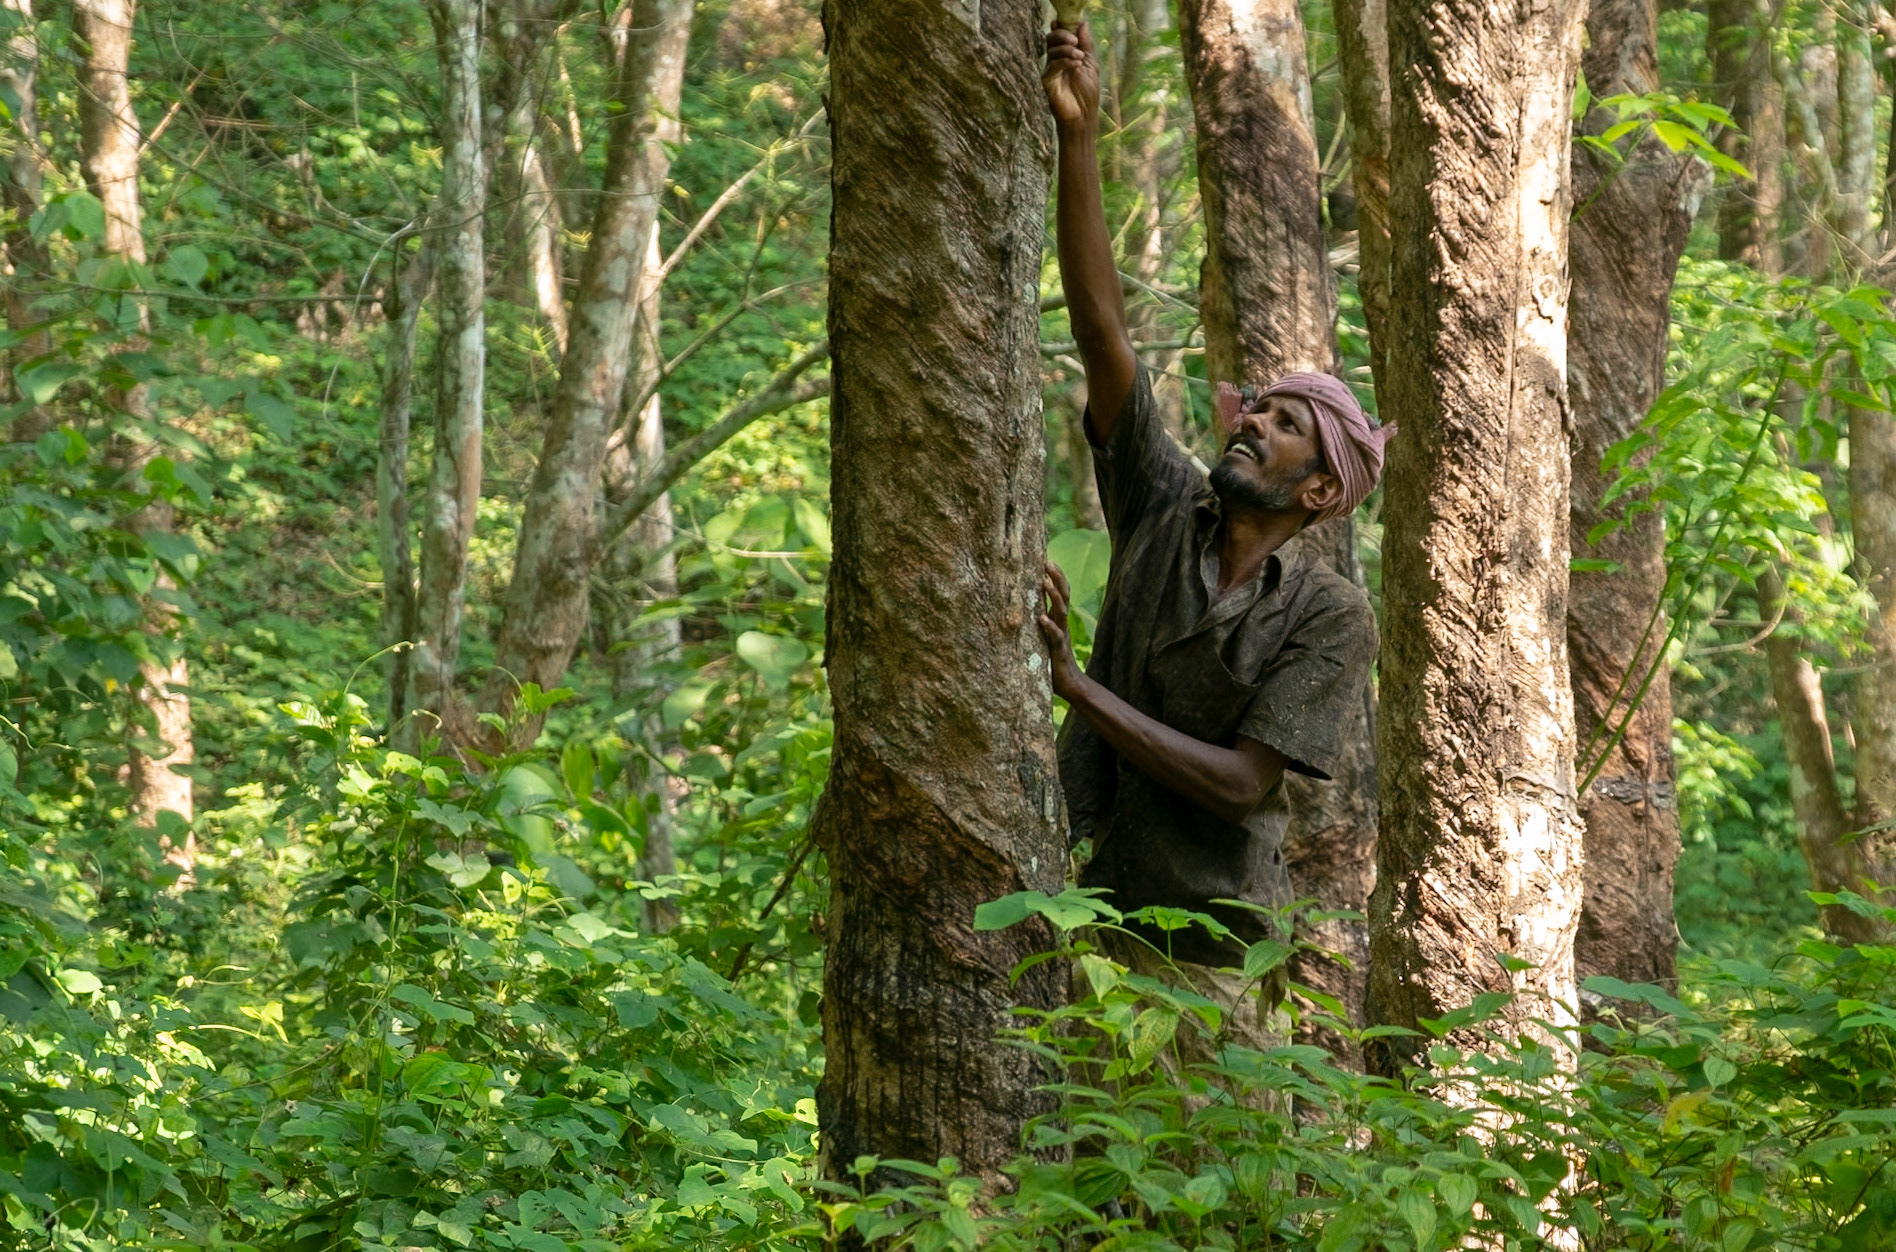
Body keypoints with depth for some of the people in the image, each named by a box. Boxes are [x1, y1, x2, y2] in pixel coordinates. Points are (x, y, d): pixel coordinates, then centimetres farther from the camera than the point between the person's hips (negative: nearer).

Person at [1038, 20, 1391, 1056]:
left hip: (1211, 954, -2)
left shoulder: (1331, 618, -3)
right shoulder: (1164, 510, 8)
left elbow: (1240, 784, -13)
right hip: (1077, 917, 2)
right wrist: (1076, 138, -8)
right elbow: (1099, 323, 1)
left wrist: (1076, 685, -16)